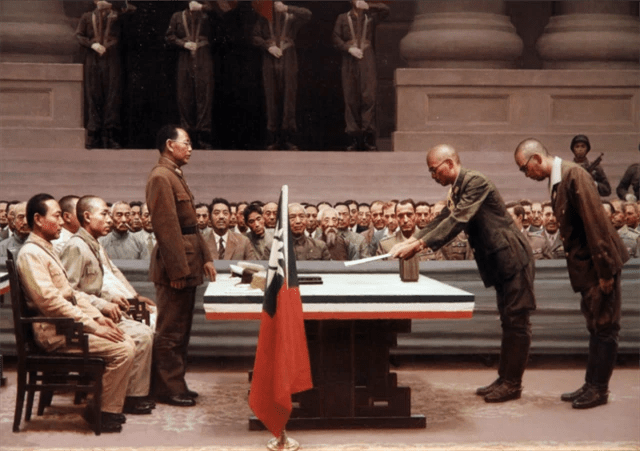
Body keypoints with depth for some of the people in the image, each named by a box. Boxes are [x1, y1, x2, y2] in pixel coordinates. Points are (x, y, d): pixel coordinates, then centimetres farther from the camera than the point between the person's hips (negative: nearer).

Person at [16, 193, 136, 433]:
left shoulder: (47, 250, 18)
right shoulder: (30, 254, -15)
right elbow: (50, 301, -23)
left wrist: (98, 316, 6)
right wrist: (93, 326, -21)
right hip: (55, 331, -10)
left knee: (127, 341, 1)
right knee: (123, 349, -18)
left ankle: (111, 408, 6)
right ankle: (100, 411, -4)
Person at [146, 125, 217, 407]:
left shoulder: (176, 176, 19)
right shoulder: (160, 177, -14)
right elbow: (166, 227, -20)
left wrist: (205, 257, 16)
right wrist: (177, 270, -21)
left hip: (187, 262, 10)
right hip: (175, 264, -10)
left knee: (181, 329, 15)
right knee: (170, 330, -3)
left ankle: (175, 383, 23)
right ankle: (168, 389, 4)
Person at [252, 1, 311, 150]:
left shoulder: (291, 18, 8)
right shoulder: (264, 19, 12)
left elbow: (307, 14, -7)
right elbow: (255, 37, 6)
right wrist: (268, 46, -8)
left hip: (288, 61, -1)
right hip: (270, 63, 1)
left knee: (289, 98, -4)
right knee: (272, 99, 0)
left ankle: (287, 139, -2)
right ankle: (274, 139, 4)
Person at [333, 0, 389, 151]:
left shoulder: (370, 17, 17)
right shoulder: (343, 18, 17)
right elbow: (336, 39, 8)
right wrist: (349, 48, -8)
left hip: (367, 61, 0)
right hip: (349, 63, 1)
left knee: (369, 97, -11)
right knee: (351, 99, -3)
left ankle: (368, 137, -12)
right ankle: (355, 139, -1)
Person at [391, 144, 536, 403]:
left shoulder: (476, 183, -18)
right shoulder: (457, 190, 12)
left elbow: (457, 221, -26)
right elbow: (441, 221, 13)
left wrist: (419, 245, -28)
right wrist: (410, 241, 0)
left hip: (513, 259, -10)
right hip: (500, 262, 10)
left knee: (516, 322, -3)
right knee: (508, 321, 14)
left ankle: (512, 384, 2)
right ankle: (505, 378, 20)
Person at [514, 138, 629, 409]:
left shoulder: (574, 175, -18)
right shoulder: (557, 181, 10)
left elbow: (596, 222, -22)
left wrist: (604, 271, -22)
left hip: (599, 263, -9)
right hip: (585, 266, 9)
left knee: (604, 327, 0)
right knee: (596, 326, 15)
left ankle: (599, 389, 8)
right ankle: (591, 385, 23)